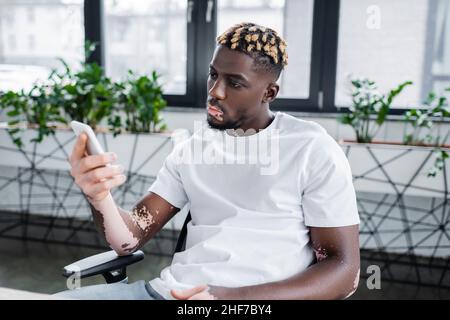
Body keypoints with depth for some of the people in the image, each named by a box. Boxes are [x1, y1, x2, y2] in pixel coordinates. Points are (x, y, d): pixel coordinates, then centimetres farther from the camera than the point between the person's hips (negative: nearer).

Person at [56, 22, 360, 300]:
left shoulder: (314, 150, -4)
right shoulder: (190, 149, 10)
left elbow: (344, 270, -7)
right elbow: (130, 239, 6)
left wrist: (237, 296, -21)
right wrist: (100, 197, -16)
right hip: (172, 289, 4)